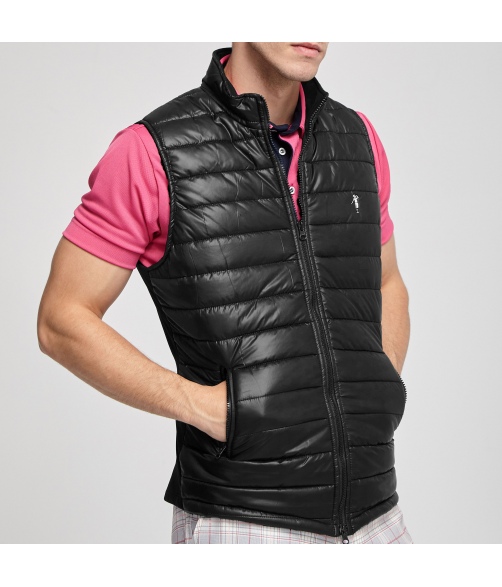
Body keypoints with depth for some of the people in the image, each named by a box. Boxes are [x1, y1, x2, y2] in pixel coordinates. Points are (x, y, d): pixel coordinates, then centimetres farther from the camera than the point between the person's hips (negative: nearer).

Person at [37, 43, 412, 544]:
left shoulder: (355, 137, 7)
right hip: (240, 524, -4)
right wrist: (203, 406, -13)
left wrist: (382, 399, 5)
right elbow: (61, 322, -6)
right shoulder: (152, 151, -9)